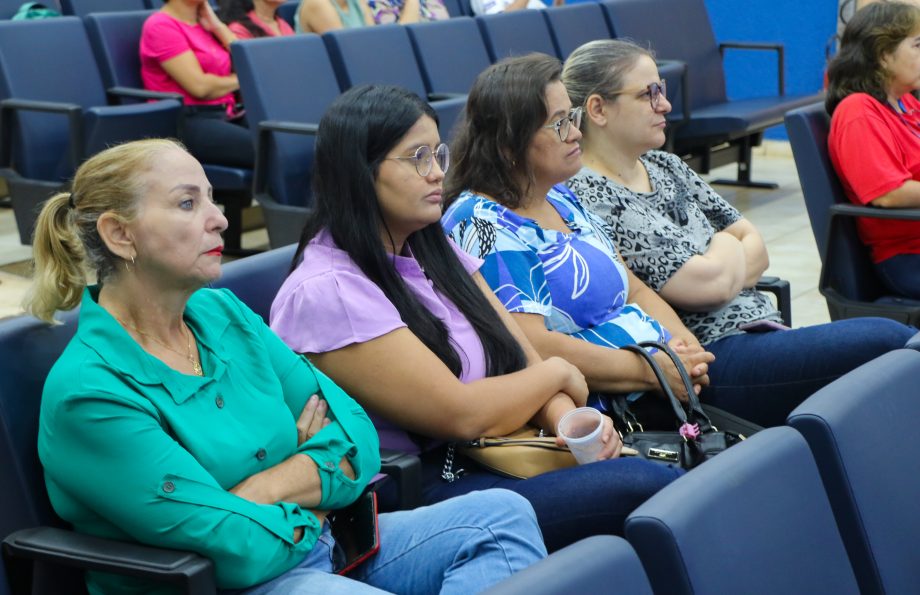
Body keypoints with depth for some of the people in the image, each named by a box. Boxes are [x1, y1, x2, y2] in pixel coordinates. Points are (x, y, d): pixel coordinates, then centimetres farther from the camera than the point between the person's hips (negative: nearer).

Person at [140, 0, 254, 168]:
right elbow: (200, 87, -14)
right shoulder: (161, 25, -5)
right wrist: (239, 80, 4)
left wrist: (218, 26, 6)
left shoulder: (205, 23, 20)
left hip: (225, 115, 8)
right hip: (185, 122, -8)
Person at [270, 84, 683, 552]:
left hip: (484, 458, 8)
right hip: (416, 494, -8)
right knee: (650, 488, -23)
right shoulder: (326, 292, -15)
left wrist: (567, 416, -11)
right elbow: (461, 414, -17)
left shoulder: (433, 251, 12)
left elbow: (522, 357, 10)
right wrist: (558, 374, -1)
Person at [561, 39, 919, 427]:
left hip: (759, 332, 9)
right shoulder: (591, 199, -13)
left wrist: (722, 269, -6)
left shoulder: (665, 167, 15)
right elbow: (709, 283, -17)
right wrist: (727, 249, 4)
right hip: (712, 363, -9)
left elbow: (756, 248, 15)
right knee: (888, 340, -18)